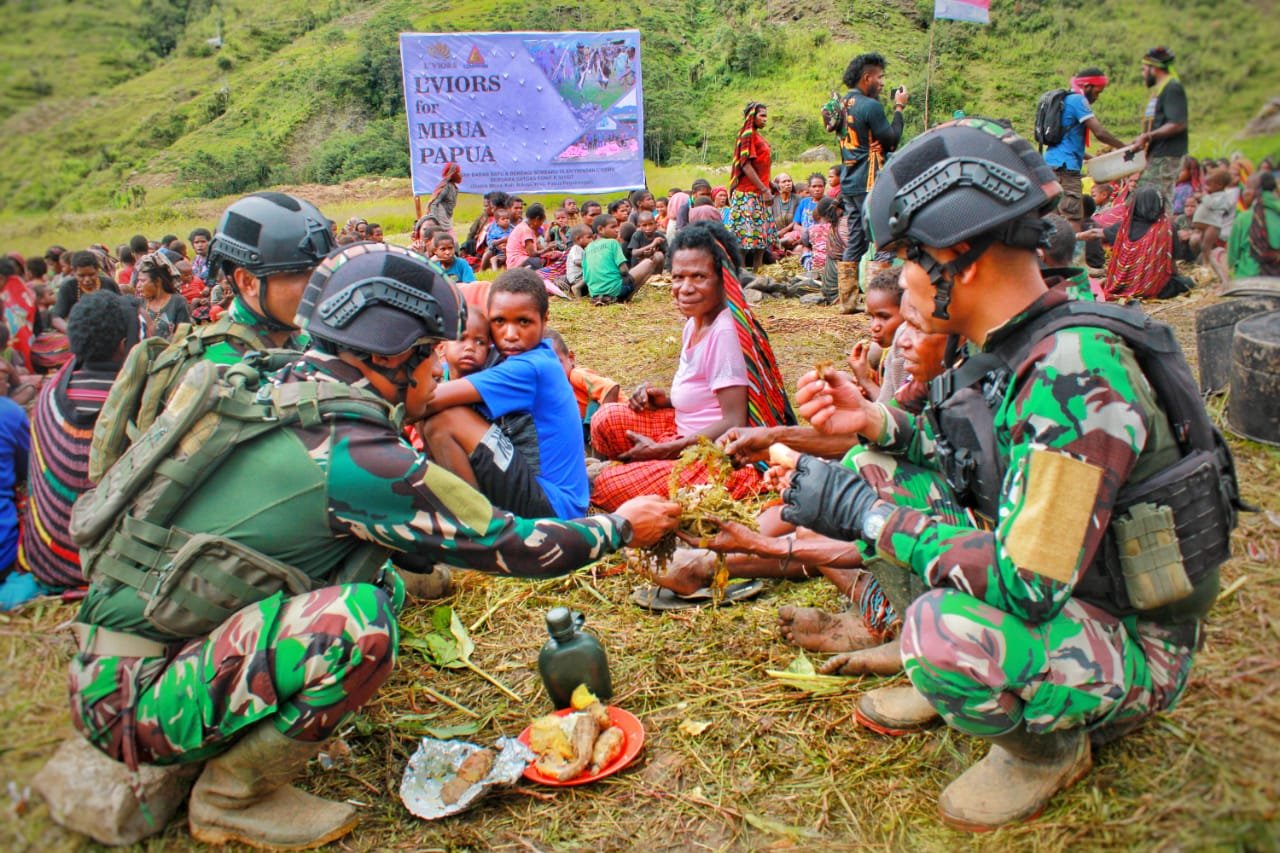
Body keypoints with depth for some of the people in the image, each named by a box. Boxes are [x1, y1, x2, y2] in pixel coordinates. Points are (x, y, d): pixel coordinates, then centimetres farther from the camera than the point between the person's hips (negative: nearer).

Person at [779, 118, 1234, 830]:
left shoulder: (1075, 373, -32)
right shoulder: (1017, 343, -4)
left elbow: (1026, 585, -35)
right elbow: (993, 456, 11)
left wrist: (865, 514, -26)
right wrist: (874, 421, -5)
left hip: (1132, 648, -8)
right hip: (1056, 592, 8)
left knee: (946, 629, -36)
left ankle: (1049, 747, -1)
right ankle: (951, 678, 13)